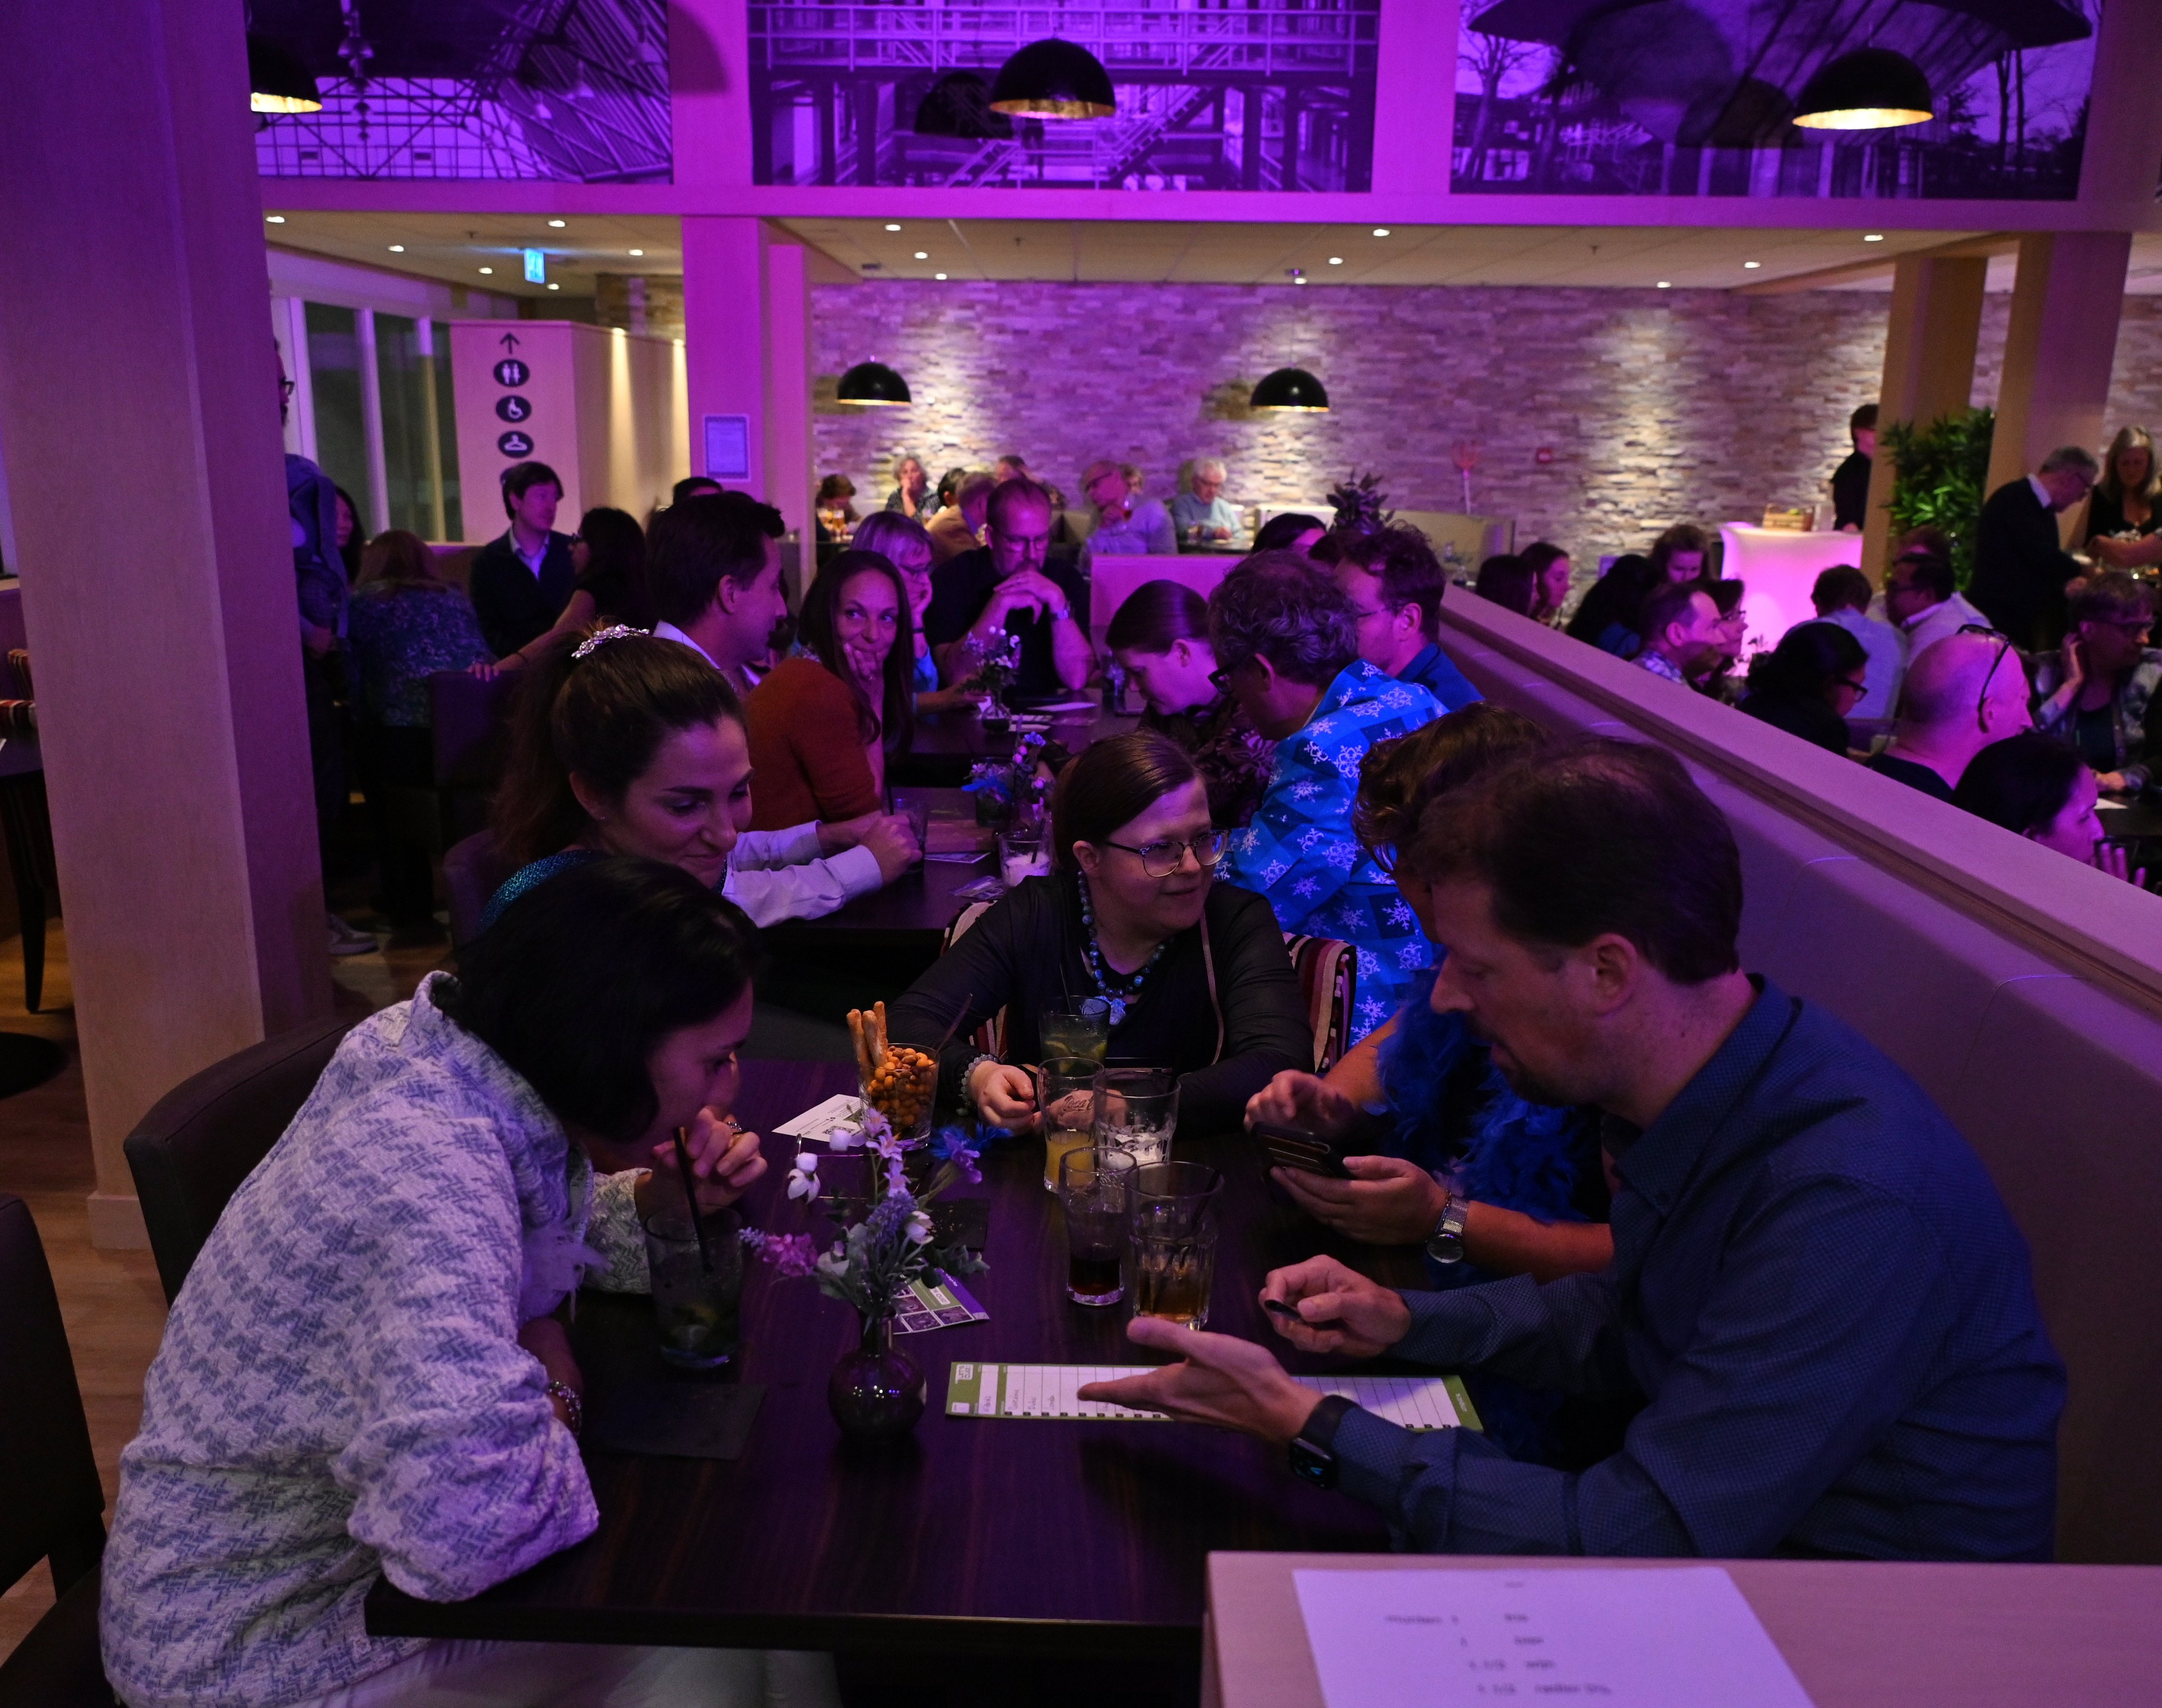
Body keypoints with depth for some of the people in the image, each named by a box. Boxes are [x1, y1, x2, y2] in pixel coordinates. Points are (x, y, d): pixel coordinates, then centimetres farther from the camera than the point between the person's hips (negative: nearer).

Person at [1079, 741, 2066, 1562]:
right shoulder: (1701, 1097, -6)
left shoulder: (1855, 1203, -33)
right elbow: (1625, 1321, 13)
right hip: (1714, 1534, 7)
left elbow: (1634, 1541, -31)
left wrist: (1305, 1425, -25)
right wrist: (1407, 1322, -1)